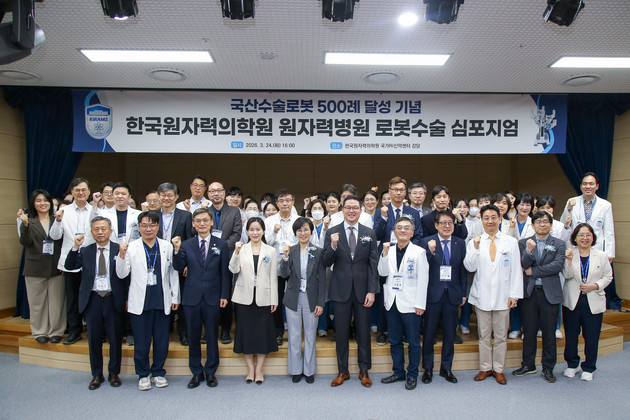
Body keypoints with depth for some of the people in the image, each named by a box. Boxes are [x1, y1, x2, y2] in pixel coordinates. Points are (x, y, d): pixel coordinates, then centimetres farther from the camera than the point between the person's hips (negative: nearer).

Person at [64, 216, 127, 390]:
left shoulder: (119, 250, -2)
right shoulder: (85, 251, 7)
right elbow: (69, 266, -3)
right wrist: (75, 248, -13)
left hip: (113, 299, -2)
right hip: (93, 299, 2)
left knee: (115, 339, 8)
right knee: (94, 339, 12)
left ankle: (114, 373, 26)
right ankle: (97, 374, 28)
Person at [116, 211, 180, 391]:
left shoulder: (167, 247, 4)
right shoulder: (131, 247, 0)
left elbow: (173, 273, 9)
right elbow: (122, 274, -1)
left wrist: (175, 297, 9)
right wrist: (122, 255, -16)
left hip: (162, 301, 1)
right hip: (140, 302, -1)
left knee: (162, 340, 9)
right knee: (141, 341, 7)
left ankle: (158, 373, 28)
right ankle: (143, 375, 26)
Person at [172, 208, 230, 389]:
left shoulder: (221, 245, 3)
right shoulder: (186, 245, 5)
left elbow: (225, 272, 1)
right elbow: (179, 268, -5)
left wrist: (224, 295, -3)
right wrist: (177, 250, -19)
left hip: (212, 297, -1)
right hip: (192, 297, 1)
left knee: (212, 336, 8)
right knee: (193, 336, 10)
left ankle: (211, 372, 24)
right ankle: (196, 372, 25)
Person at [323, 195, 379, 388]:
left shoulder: (369, 233, 4)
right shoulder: (332, 232, 1)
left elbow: (373, 264, 1)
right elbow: (327, 263, -2)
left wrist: (372, 291, -5)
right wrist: (333, 246, -21)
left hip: (362, 290, 1)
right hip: (341, 290, 0)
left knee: (363, 331, 9)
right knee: (341, 332, 9)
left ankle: (364, 370, 26)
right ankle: (342, 371, 25)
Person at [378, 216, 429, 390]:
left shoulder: (419, 252, -5)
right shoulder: (389, 250, 7)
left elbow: (423, 280, -6)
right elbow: (382, 273, 0)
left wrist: (420, 304, -10)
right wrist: (385, 254, -12)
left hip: (410, 304, -4)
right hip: (392, 302, 4)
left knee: (413, 342, 5)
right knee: (395, 341, 14)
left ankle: (412, 375, 21)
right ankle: (398, 372, 29)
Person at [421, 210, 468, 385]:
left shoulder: (460, 243, 6)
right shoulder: (427, 242, -4)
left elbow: (463, 270, 8)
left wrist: (463, 293, 5)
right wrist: (430, 251, -25)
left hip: (452, 294, 3)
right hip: (433, 293, -2)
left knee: (450, 334, 12)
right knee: (429, 333, 7)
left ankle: (446, 368, 28)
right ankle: (427, 368, 23)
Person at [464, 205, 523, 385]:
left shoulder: (511, 242, 3)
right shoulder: (475, 242, 3)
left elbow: (516, 270, 2)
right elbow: (469, 267, -5)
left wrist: (514, 294, -4)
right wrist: (476, 248, -17)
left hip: (502, 296, 0)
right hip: (482, 295, 0)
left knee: (501, 336, 8)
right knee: (484, 335, 10)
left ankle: (498, 369, 22)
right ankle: (485, 368, 23)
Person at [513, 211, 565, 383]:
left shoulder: (558, 244, 4)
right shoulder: (524, 243, 5)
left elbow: (558, 265, -10)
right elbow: (523, 264, -6)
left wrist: (533, 271, -10)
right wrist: (529, 251, -25)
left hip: (549, 292, 0)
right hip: (529, 292, 1)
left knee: (549, 332, 7)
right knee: (529, 331, 9)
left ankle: (548, 368, 21)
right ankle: (528, 365, 24)